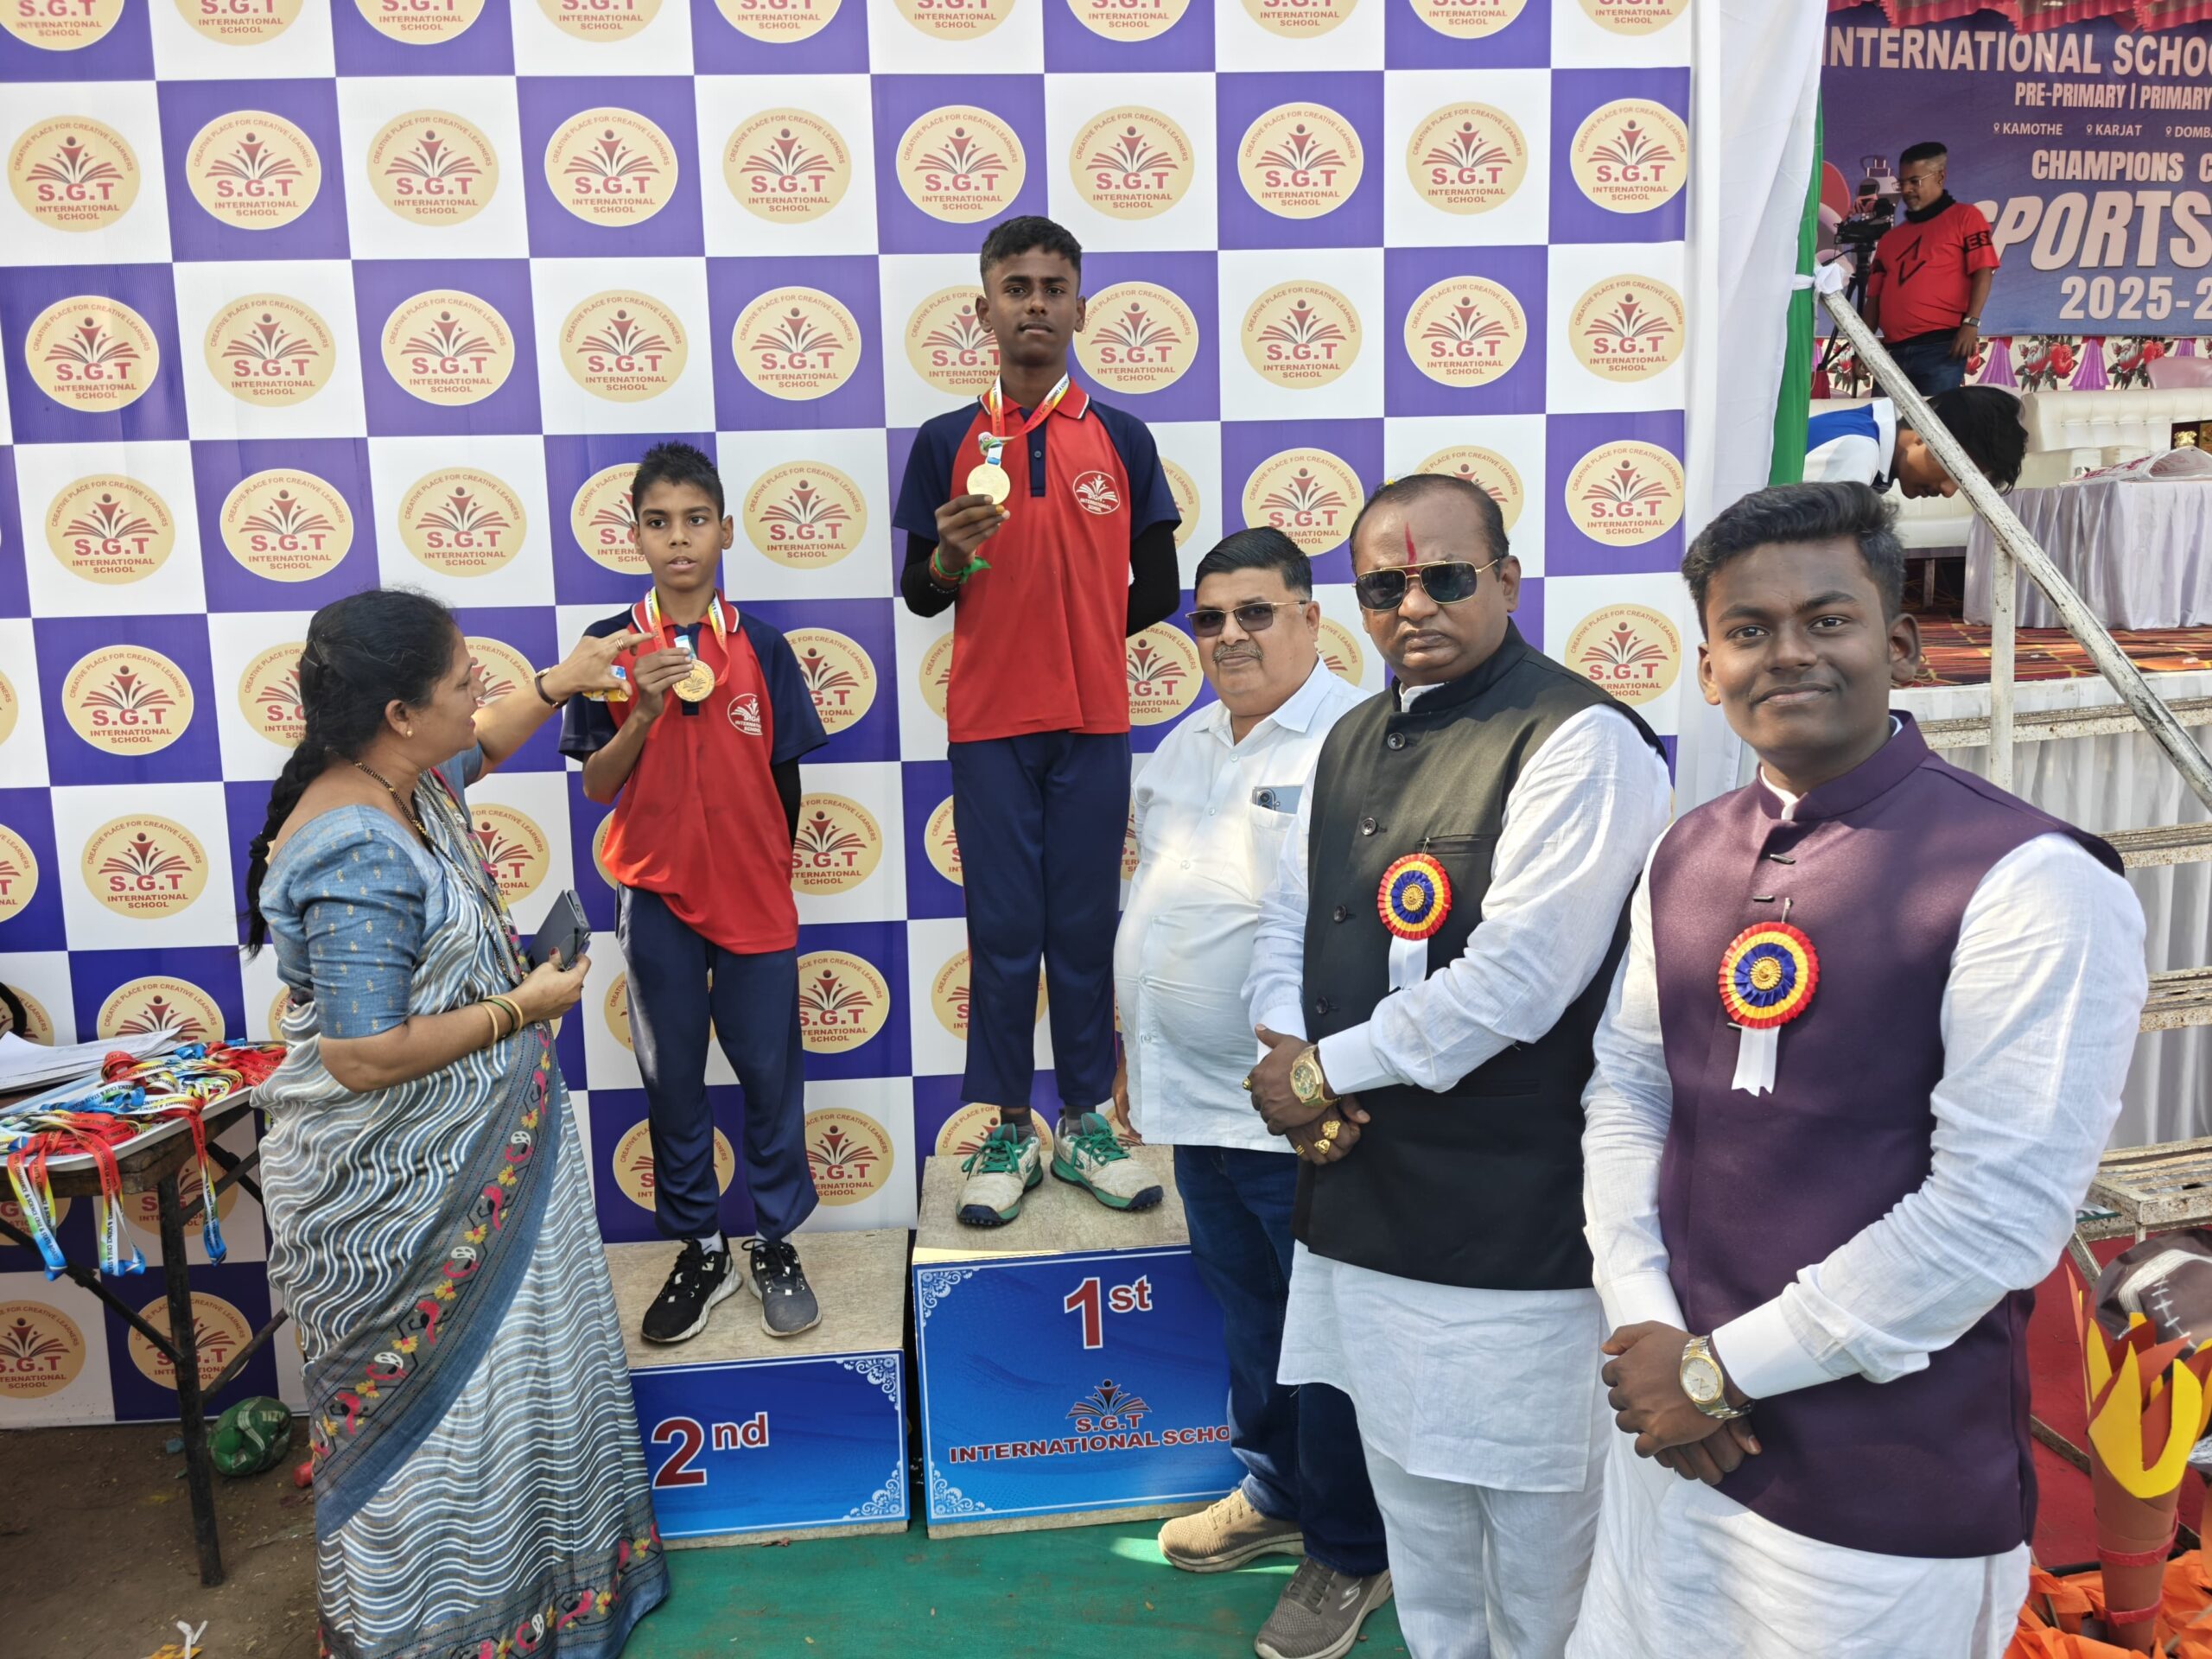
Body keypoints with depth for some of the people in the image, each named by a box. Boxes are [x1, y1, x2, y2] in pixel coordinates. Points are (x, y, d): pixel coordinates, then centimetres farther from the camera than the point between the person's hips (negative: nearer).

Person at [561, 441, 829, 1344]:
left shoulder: (762, 648, -2)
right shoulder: (612, 647, -2)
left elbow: (784, 779, 6)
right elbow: (596, 784, -4)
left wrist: (769, 875, 9)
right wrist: (643, 712, -19)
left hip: (756, 895, 0)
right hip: (657, 895, 0)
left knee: (769, 1071, 6)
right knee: (672, 1078, 9)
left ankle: (774, 1246, 23)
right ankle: (699, 1250, 24)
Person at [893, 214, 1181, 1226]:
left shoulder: (1121, 440, 5)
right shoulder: (948, 444, 3)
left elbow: (1155, 588, 9)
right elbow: (920, 596, 4)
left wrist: (1075, 642, 7)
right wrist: (951, 551, -15)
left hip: (1093, 723, 1)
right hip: (990, 725, -1)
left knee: (1086, 928, 6)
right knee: (1003, 932, 3)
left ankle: (1087, 1125, 19)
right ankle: (1009, 1132, 15)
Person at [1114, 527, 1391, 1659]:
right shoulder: (1183, 748, 13)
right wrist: (1133, 1052, 21)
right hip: (1195, 1097, 8)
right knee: (1246, 1313, 22)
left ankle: (1350, 1554, 27)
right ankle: (1273, 1494, 42)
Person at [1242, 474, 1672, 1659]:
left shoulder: (1580, 742, -15)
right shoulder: (1354, 740, 11)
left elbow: (1514, 981, -23)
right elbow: (1286, 917, 15)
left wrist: (1323, 1072, -13)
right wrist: (1288, 1055, -5)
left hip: (1517, 1227, -7)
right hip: (1361, 1204, 8)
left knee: (1534, 1528, 9)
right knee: (1415, 1515, 24)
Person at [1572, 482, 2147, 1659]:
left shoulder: (2028, 881, -16)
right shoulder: (1688, 856, 4)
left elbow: (1999, 1207, -20)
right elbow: (1624, 1090, 7)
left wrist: (1725, 1368, -14)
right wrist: (1644, 1322, -7)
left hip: (1888, 1495, -5)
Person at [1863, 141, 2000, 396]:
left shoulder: (1964, 217, 6)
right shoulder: (1890, 237, 21)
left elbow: (1983, 271, -3)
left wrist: (1971, 323, -15)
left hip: (1941, 346, -6)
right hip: (1893, 351, 6)